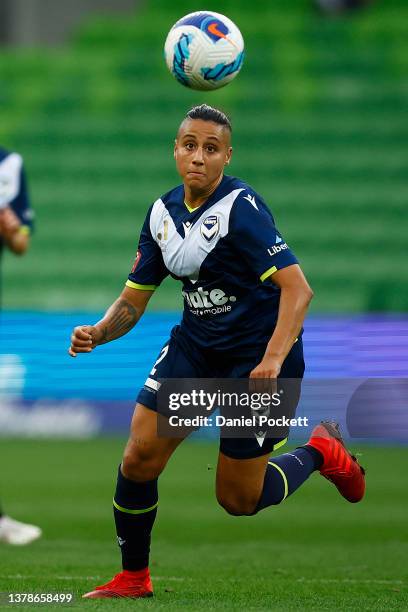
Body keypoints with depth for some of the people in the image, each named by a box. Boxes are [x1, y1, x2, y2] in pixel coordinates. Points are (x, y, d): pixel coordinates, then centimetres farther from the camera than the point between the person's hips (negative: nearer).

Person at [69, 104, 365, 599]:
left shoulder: (242, 207, -21)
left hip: (258, 355, -6)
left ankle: (320, 452, 30)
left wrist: (273, 361, -40)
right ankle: (133, 578, 11)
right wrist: (97, 333, -14)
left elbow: (297, 288, -29)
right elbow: (133, 300, 6)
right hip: (196, 345, 6)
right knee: (138, 459, -8)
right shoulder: (163, 212, 0)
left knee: (238, 500, 2)